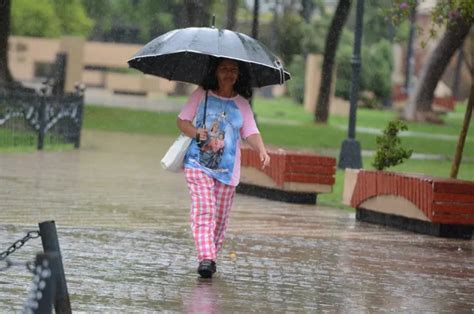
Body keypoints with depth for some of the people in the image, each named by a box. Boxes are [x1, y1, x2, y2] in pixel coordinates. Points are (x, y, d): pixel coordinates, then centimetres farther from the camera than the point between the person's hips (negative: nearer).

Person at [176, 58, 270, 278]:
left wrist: (261, 150, -21)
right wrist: (196, 132, -15)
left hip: (227, 169, 2)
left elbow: (251, 132, -1)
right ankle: (205, 257, -26)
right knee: (203, 210, -17)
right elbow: (182, 120, 6)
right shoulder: (201, 95, 5)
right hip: (198, 164, -2)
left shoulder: (242, 104, 8)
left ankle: (212, 257, 17)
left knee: (220, 216, 5)